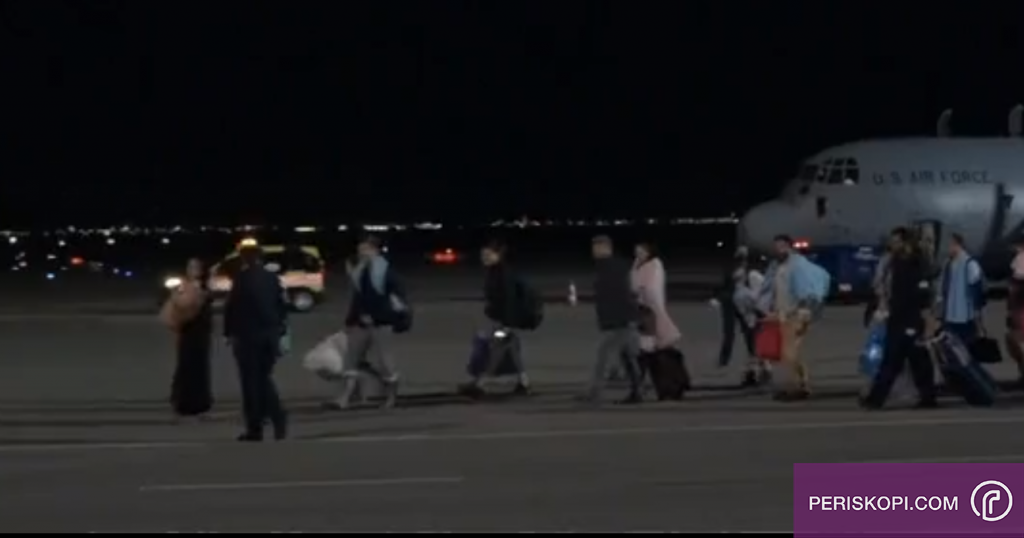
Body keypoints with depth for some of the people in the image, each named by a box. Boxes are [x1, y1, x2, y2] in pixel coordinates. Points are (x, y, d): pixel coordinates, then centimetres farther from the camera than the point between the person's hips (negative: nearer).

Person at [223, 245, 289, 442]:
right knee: (265, 378, 17)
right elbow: (283, 306, 9)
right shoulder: (273, 278, 8)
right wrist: (281, 332, 14)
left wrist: (229, 333, 1)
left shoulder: (241, 279, -6)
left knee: (251, 381, 1)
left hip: (247, 335, -5)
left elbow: (231, 307, -9)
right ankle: (278, 417, 0)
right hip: (270, 334, 5)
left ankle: (255, 429, 1)